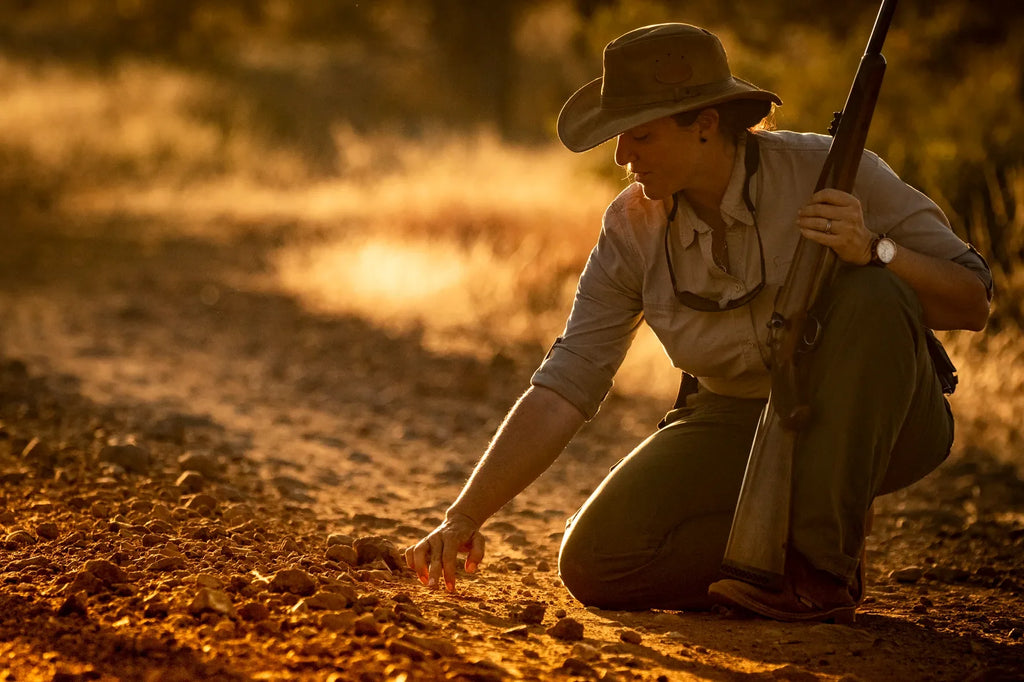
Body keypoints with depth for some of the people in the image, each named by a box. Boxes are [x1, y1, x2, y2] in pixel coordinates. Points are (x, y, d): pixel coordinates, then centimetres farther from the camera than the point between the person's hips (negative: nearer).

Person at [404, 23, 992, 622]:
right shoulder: (633, 230, -8)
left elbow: (973, 305, -15)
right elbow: (563, 390, -11)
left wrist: (874, 250, -34)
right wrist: (465, 516, -19)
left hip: (873, 424, -2)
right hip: (737, 426, 2)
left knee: (872, 295, -34)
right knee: (595, 562, -19)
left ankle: (824, 563, -26)